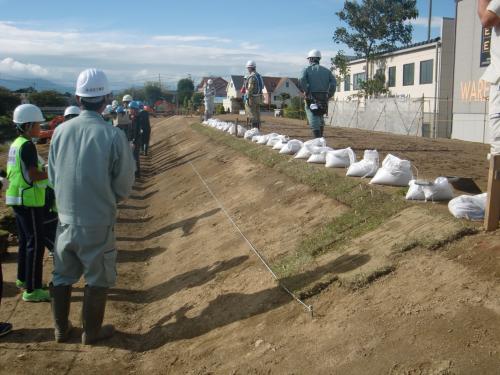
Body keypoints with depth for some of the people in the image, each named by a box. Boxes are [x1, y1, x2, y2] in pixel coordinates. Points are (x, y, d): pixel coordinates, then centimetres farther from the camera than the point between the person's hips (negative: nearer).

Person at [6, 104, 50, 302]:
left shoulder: (16, 144, 12)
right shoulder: (27, 145, -17)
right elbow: (34, 176, -21)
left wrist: (44, 168, 15)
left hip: (16, 198, 10)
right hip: (29, 199, -10)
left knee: (25, 240, 20)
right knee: (36, 243, -6)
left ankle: (23, 279, 33)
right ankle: (32, 290, -3)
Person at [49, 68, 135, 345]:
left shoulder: (61, 131, -5)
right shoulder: (113, 135, -16)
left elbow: (53, 176, 5)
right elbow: (124, 186, -9)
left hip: (66, 219, 4)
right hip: (98, 222, -4)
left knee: (62, 275, 20)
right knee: (98, 278, 14)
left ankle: (61, 329, 35)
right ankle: (91, 332, 27)